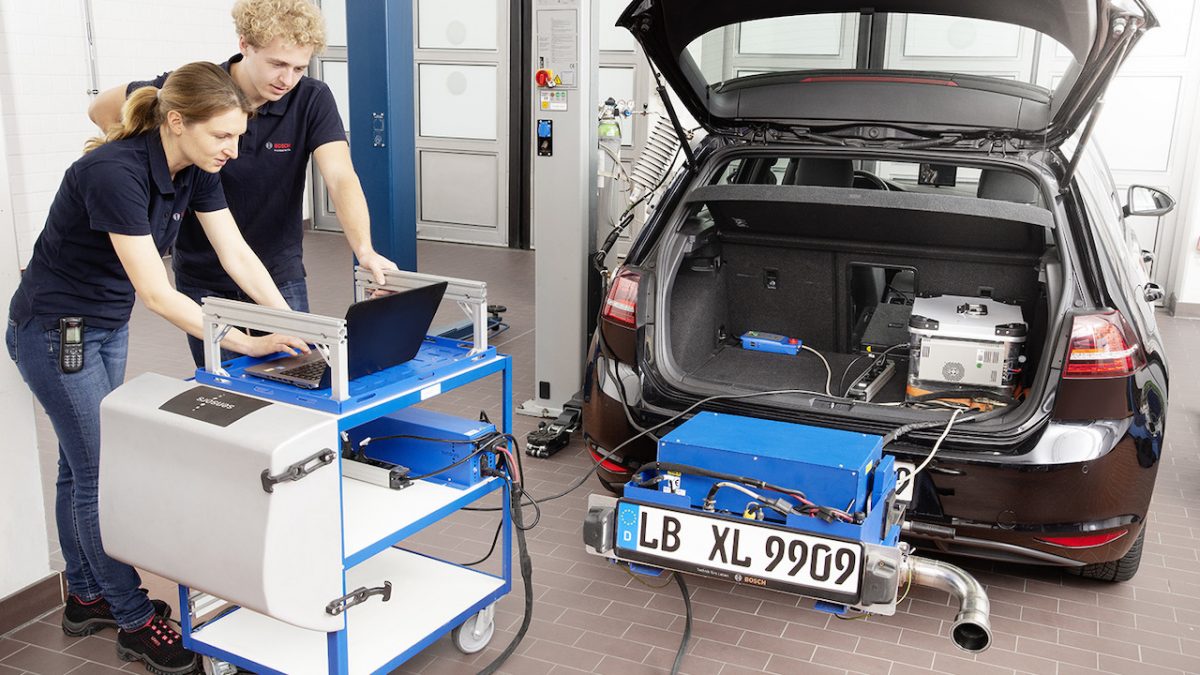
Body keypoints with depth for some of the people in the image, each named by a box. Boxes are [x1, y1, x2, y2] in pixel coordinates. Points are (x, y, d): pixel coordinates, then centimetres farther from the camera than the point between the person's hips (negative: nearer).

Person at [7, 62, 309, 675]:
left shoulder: (195, 169, -7)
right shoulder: (114, 173, -31)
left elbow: (238, 256, -7)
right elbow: (156, 294, -33)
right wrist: (250, 344, -35)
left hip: (107, 326, 8)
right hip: (55, 332, -8)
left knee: (83, 464, 18)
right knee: (100, 474, -1)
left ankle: (85, 597, 32)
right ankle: (136, 622, 11)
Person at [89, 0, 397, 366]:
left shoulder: (312, 99, -12)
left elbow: (341, 177, -25)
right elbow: (102, 109, 3)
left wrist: (364, 250, -41)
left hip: (280, 272, 1)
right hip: (204, 278, 0)